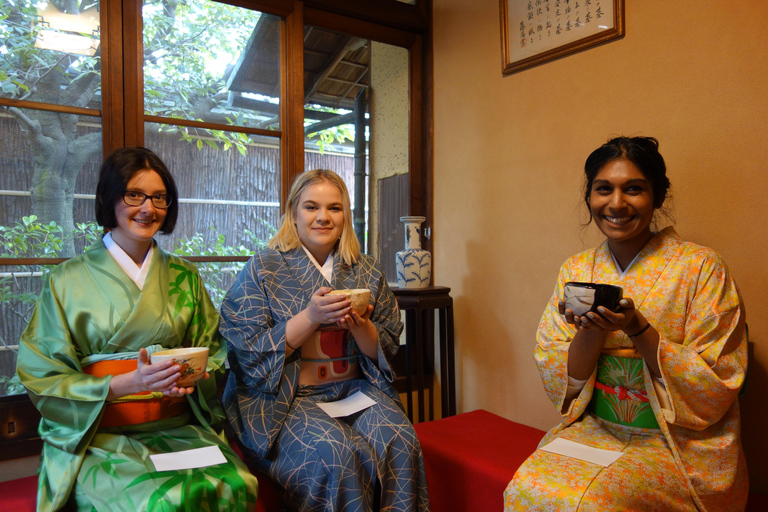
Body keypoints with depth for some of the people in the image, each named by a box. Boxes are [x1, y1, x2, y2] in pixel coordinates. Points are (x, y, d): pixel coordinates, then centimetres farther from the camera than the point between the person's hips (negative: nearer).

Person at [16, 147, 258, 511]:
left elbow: (214, 350, 13)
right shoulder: (67, 279, 4)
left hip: (177, 427, 3)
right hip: (97, 432, -2)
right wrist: (127, 382, -16)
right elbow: (44, 378, -1)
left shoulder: (184, 276, 13)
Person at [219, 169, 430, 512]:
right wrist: (310, 317, -18)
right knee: (334, 451, -29)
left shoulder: (366, 272, 9)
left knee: (399, 442, -23)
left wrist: (359, 326, -13)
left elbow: (386, 350, 8)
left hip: (355, 388, 3)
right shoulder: (262, 269, 0)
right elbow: (248, 352, -7)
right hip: (284, 397, -3)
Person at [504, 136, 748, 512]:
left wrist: (636, 329, -24)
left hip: (681, 443, -3)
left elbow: (714, 392, -11)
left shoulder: (700, 267, -9)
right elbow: (558, 384, 0)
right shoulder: (575, 270, 2)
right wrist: (592, 329, -19)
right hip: (592, 431, 3)